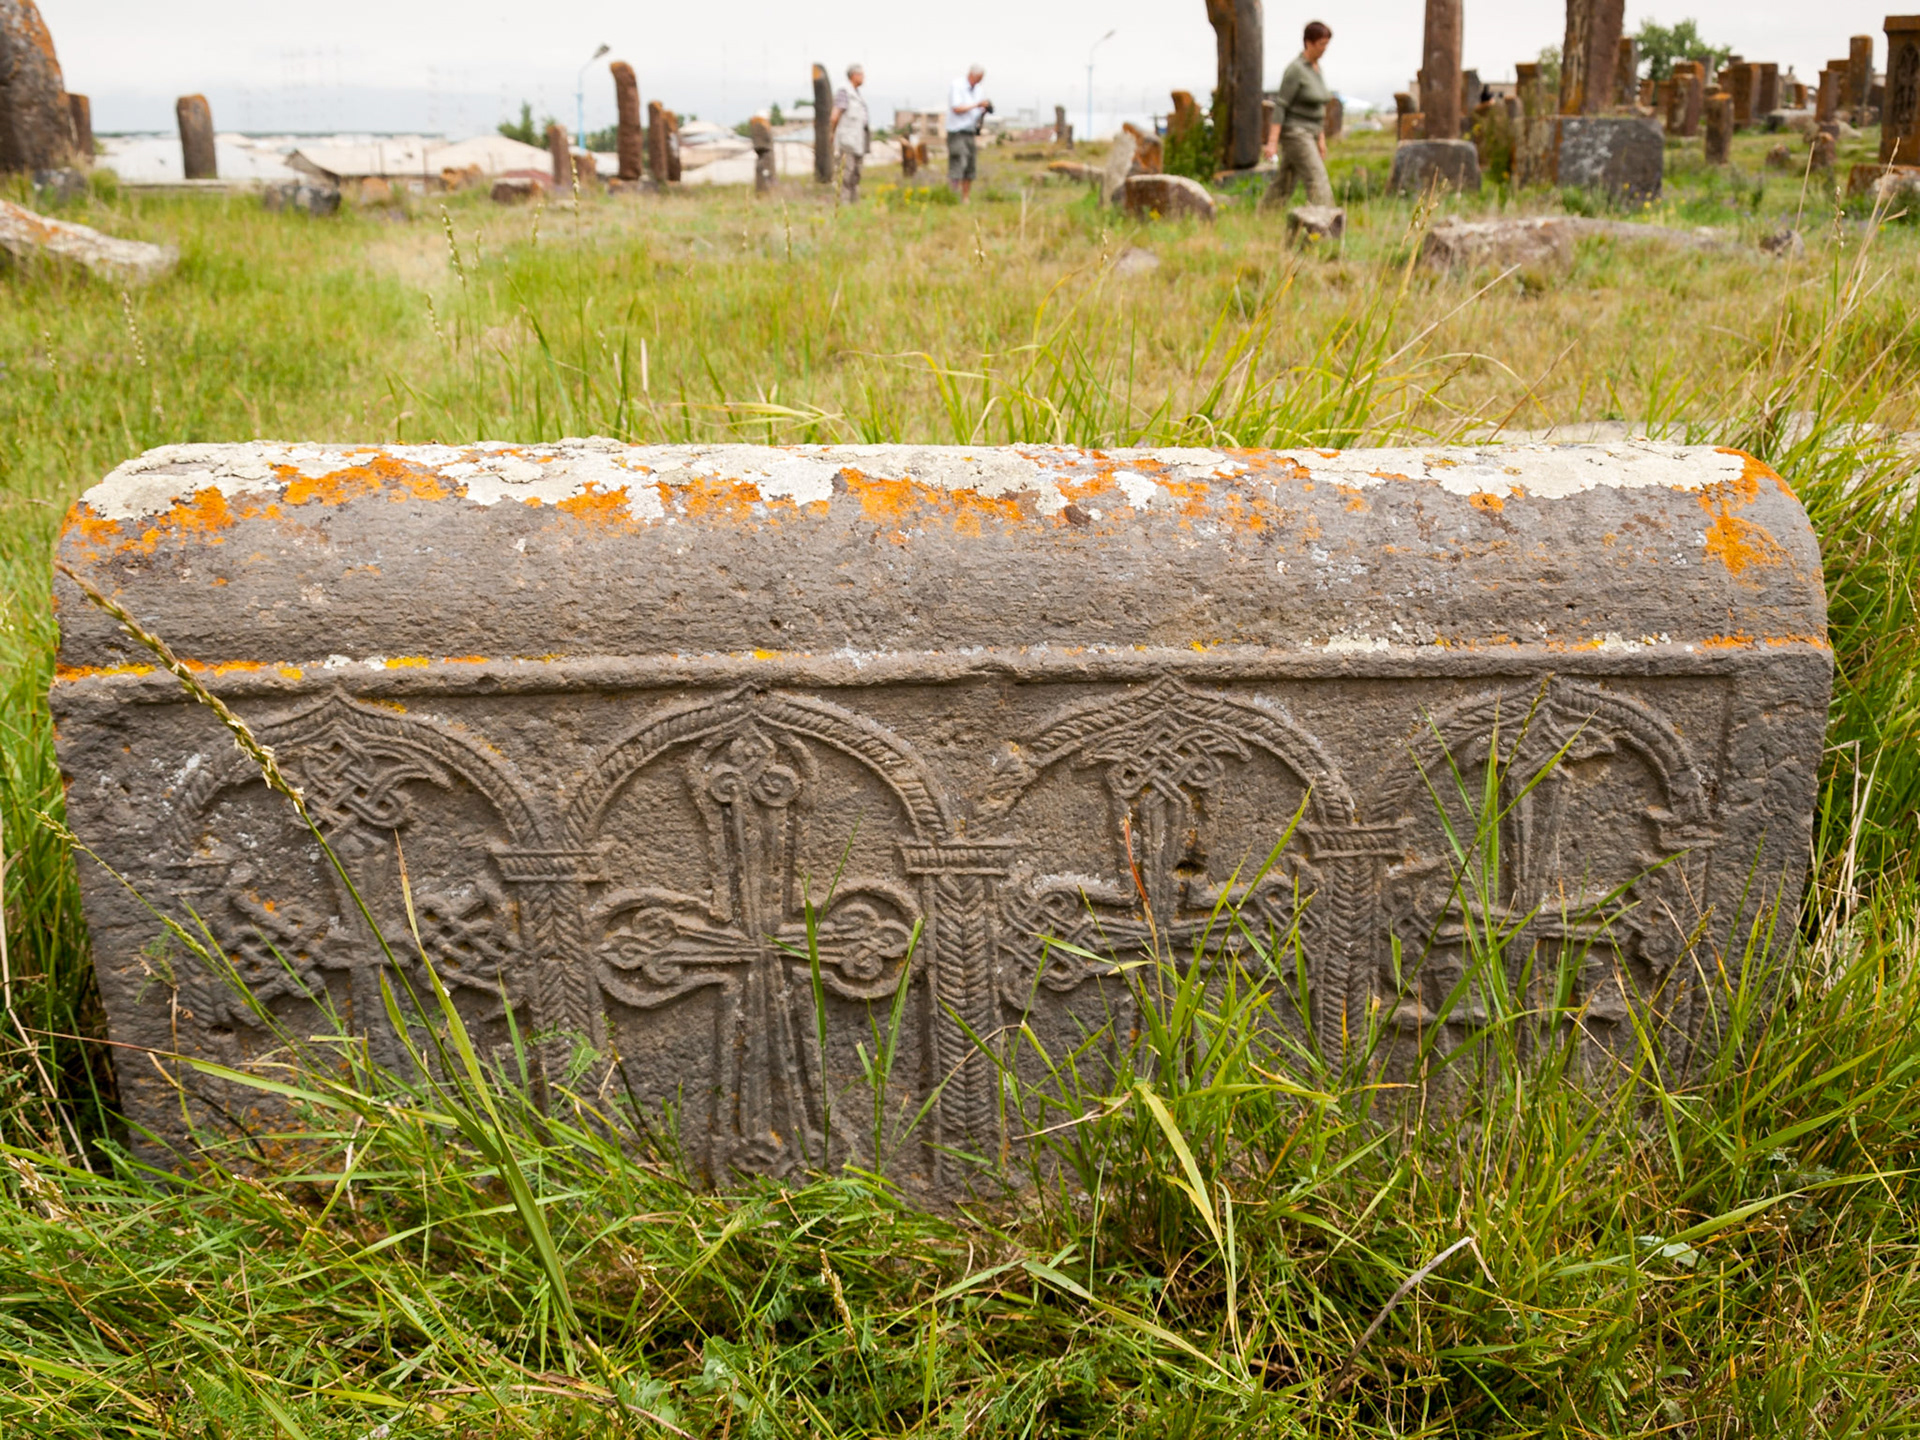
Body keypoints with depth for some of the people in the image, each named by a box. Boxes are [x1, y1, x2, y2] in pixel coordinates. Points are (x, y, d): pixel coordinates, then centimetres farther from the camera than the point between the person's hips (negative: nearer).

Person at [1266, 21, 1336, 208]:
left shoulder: (1316, 67, 12)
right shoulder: (1295, 69, -16)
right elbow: (1280, 105, -18)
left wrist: (1322, 139, 18)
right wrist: (1272, 142, -22)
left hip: (1308, 134, 9)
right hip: (1294, 133, -9)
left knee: (1285, 182, 12)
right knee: (1318, 180, -15)